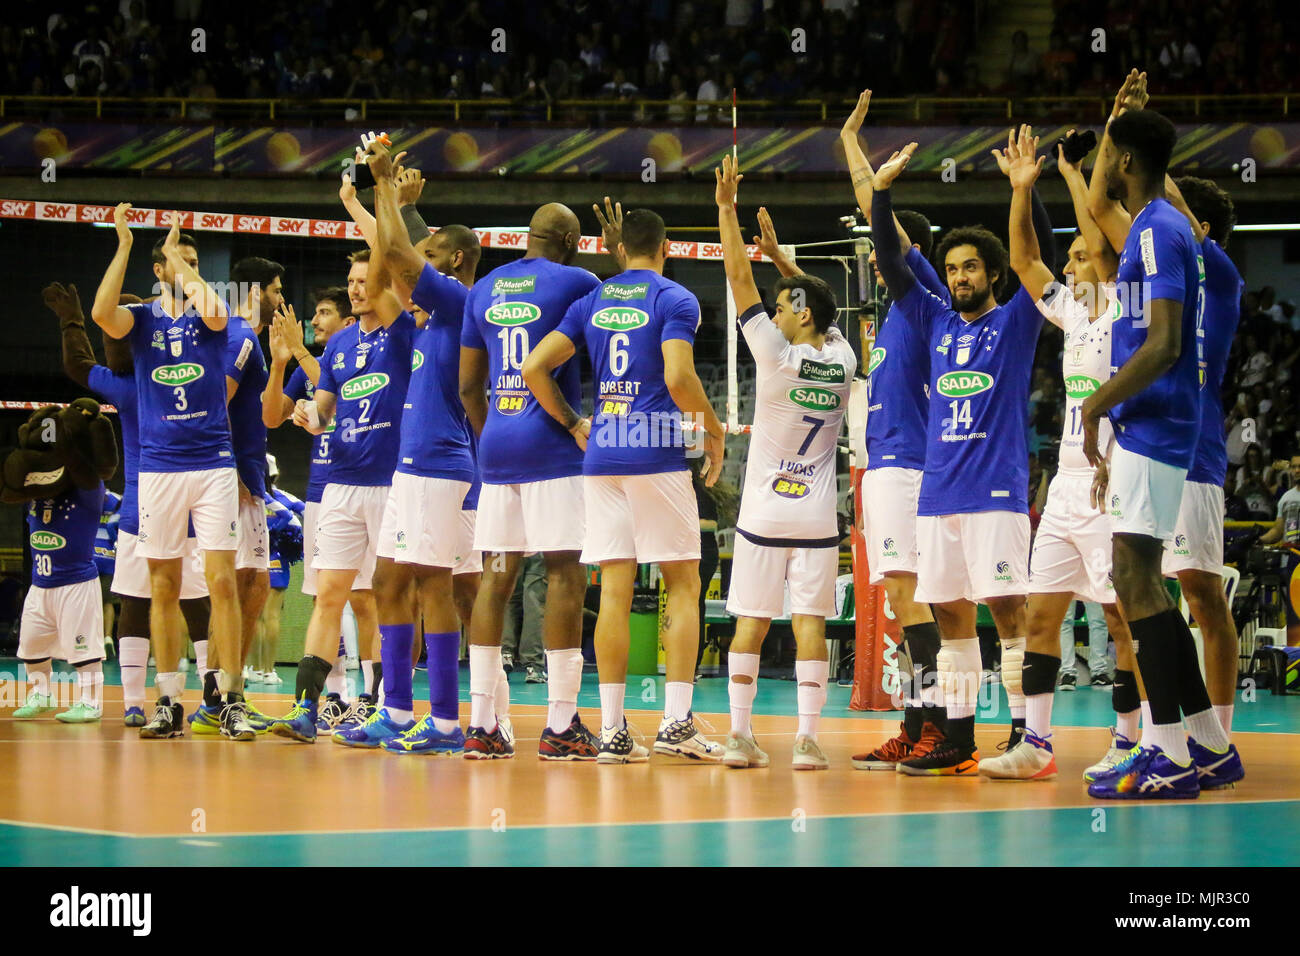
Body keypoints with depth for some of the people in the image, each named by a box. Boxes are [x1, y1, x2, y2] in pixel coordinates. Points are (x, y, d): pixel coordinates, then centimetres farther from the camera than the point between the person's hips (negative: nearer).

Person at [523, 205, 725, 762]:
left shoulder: (591, 302, 11)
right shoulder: (674, 300, -3)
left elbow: (534, 369, 6)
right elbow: (679, 378, -17)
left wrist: (574, 428, 15)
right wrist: (714, 433, -3)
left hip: (601, 458, 5)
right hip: (658, 454, -5)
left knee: (614, 590, 4)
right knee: (683, 585, 2)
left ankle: (611, 729, 1)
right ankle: (676, 722, -7)